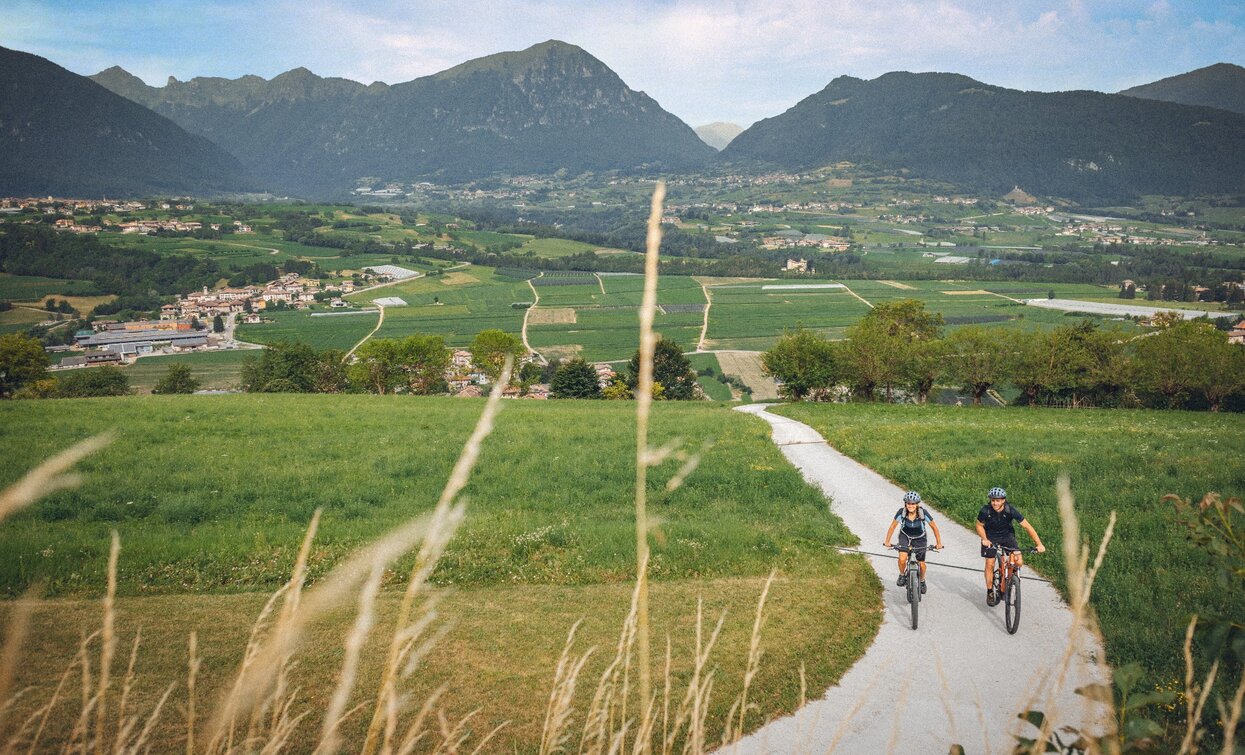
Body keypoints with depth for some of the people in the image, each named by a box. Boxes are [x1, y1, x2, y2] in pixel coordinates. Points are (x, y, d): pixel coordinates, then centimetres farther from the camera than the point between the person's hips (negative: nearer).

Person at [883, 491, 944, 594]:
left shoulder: (923, 513, -28)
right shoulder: (901, 512, -26)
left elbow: (934, 527, -16)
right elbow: (893, 526, -13)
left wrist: (939, 543, -18)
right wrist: (887, 541, -18)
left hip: (920, 538, 0)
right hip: (905, 536, 0)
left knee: (921, 564, 1)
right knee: (902, 558, -23)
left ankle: (922, 581, 33)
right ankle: (902, 575, 8)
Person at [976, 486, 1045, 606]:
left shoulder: (1010, 510, -28)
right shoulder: (985, 511, -26)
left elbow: (1027, 526, -25)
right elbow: (979, 526, -9)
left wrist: (1039, 544, -31)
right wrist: (984, 539, -27)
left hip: (1007, 535, 0)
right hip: (991, 538, 0)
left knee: (1018, 561, -16)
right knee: (989, 564, -5)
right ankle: (990, 592, 14)